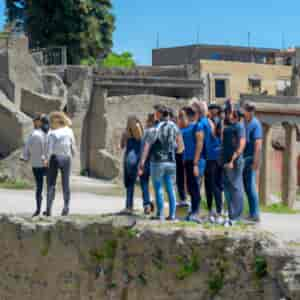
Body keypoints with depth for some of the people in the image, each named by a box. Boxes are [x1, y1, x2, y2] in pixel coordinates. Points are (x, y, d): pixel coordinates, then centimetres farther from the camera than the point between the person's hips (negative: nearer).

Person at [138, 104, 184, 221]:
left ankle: (160, 214, 0)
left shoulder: (156, 128, -11)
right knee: (171, 189, 8)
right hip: (171, 162, 5)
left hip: (158, 162, -5)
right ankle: (172, 214, 7)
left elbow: (147, 146, -14)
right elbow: (180, 145, 11)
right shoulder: (174, 127, 4)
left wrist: (142, 163, -14)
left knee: (158, 189, 2)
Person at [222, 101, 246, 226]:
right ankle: (232, 215, 20)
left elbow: (241, 145, -15)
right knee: (227, 188, 12)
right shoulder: (226, 126, 15)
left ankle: (235, 217, -2)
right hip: (226, 161, 8)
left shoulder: (239, 126, -9)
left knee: (236, 188, -4)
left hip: (235, 161, -8)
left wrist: (233, 160, -18)